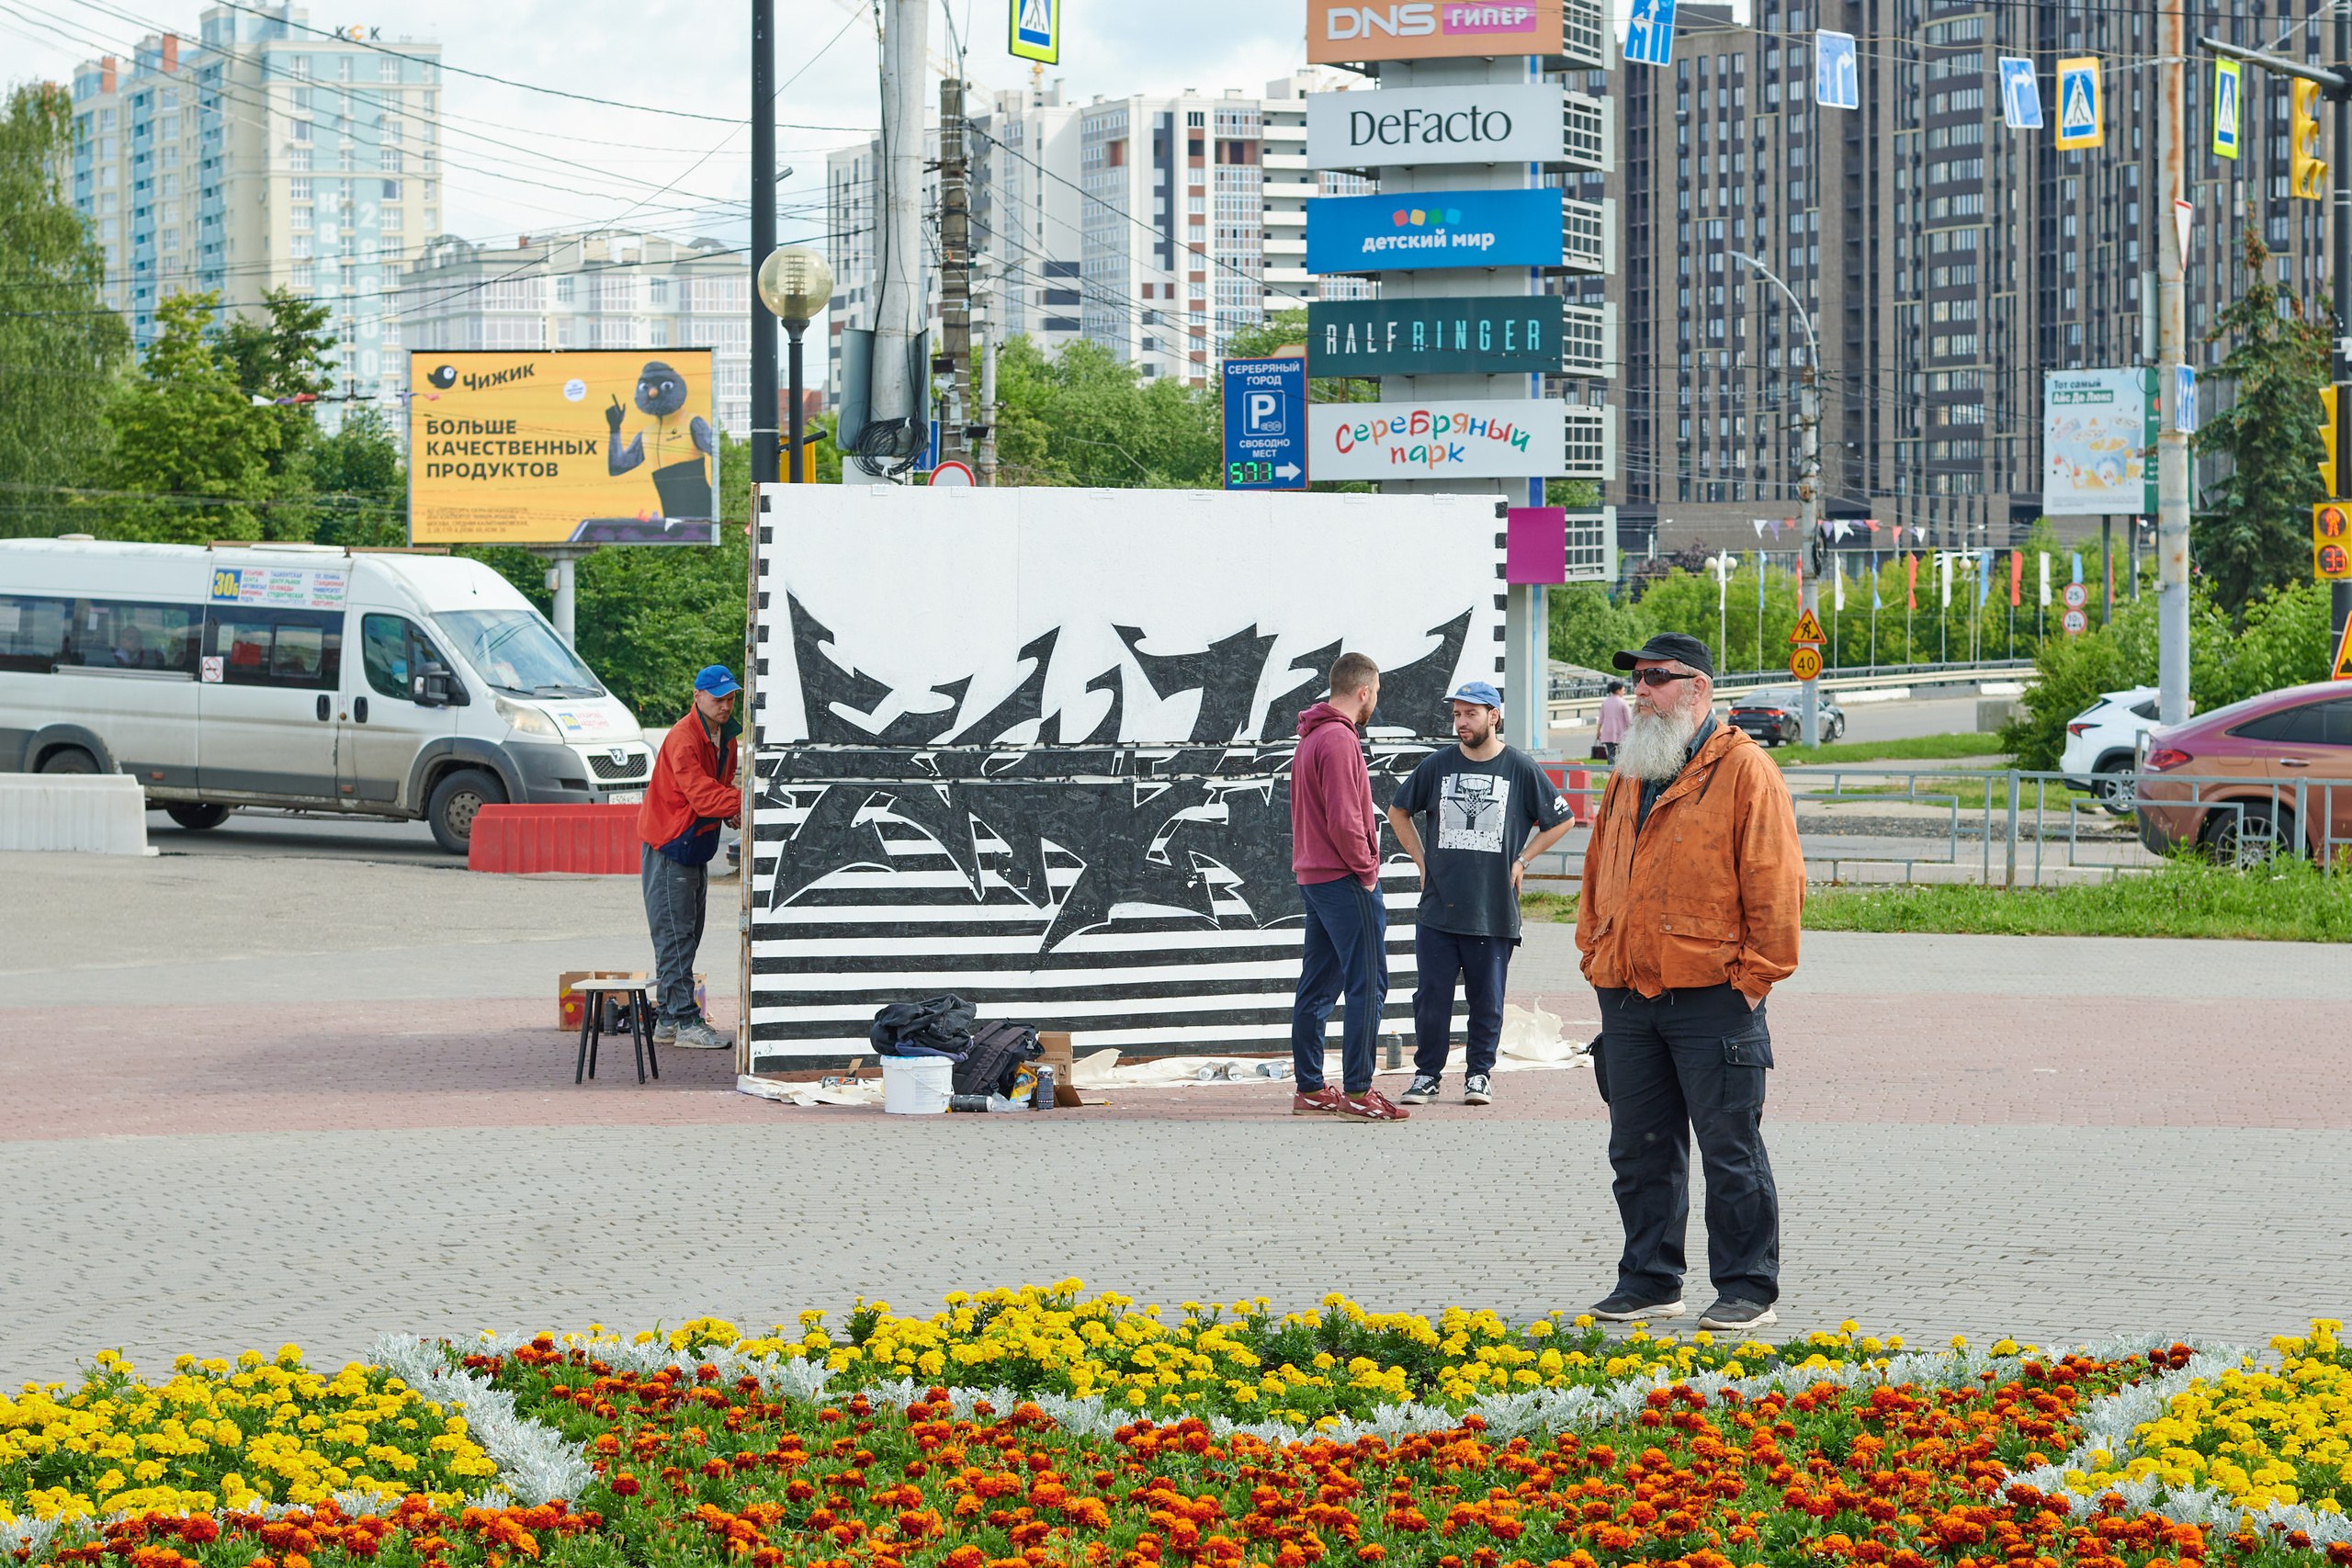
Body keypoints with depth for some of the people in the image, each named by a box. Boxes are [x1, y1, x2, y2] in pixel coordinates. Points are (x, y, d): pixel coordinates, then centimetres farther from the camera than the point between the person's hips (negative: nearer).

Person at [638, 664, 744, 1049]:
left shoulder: (726, 736, 9)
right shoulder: (683, 739, -20)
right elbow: (701, 795, -29)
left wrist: (731, 813, 1)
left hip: (697, 846, 9)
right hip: (669, 846, -9)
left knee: (686, 935, 11)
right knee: (675, 934, -8)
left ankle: (667, 1019, 16)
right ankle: (684, 1022, -10)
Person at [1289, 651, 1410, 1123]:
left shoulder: (1311, 738, 16)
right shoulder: (1339, 740, -16)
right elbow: (1343, 820, -22)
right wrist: (1366, 865, -10)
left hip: (1312, 875, 10)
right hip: (1346, 880, -10)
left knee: (1318, 985, 11)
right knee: (1367, 983, -7)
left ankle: (1310, 1089, 14)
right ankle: (1356, 1093, -9)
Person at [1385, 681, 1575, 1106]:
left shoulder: (1520, 769, 1)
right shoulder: (1436, 765, 6)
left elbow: (1561, 820, 11)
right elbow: (1398, 811, 21)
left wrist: (1521, 861, 5)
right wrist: (1422, 860, 13)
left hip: (1494, 910, -1)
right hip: (1437, 907, 2)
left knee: (1487, 999, 3)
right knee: (1432, 996, 1)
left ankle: (1479, 1074, 15)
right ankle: (1427, 1074, 12)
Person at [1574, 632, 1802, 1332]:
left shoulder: (1744, 771, -5)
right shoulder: (1629, 775, 17)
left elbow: (1775, 881, -8)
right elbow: (1599, 873, 24)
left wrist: (1756, 974, -11)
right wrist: (1595, 953, 15)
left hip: (1713, 995, -7)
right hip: (1627, 998, 7)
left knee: (1730, 1149, -2)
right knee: (1639, 1149, 10)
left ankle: (1747, 1289, 5)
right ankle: (1649, 1280, 20)